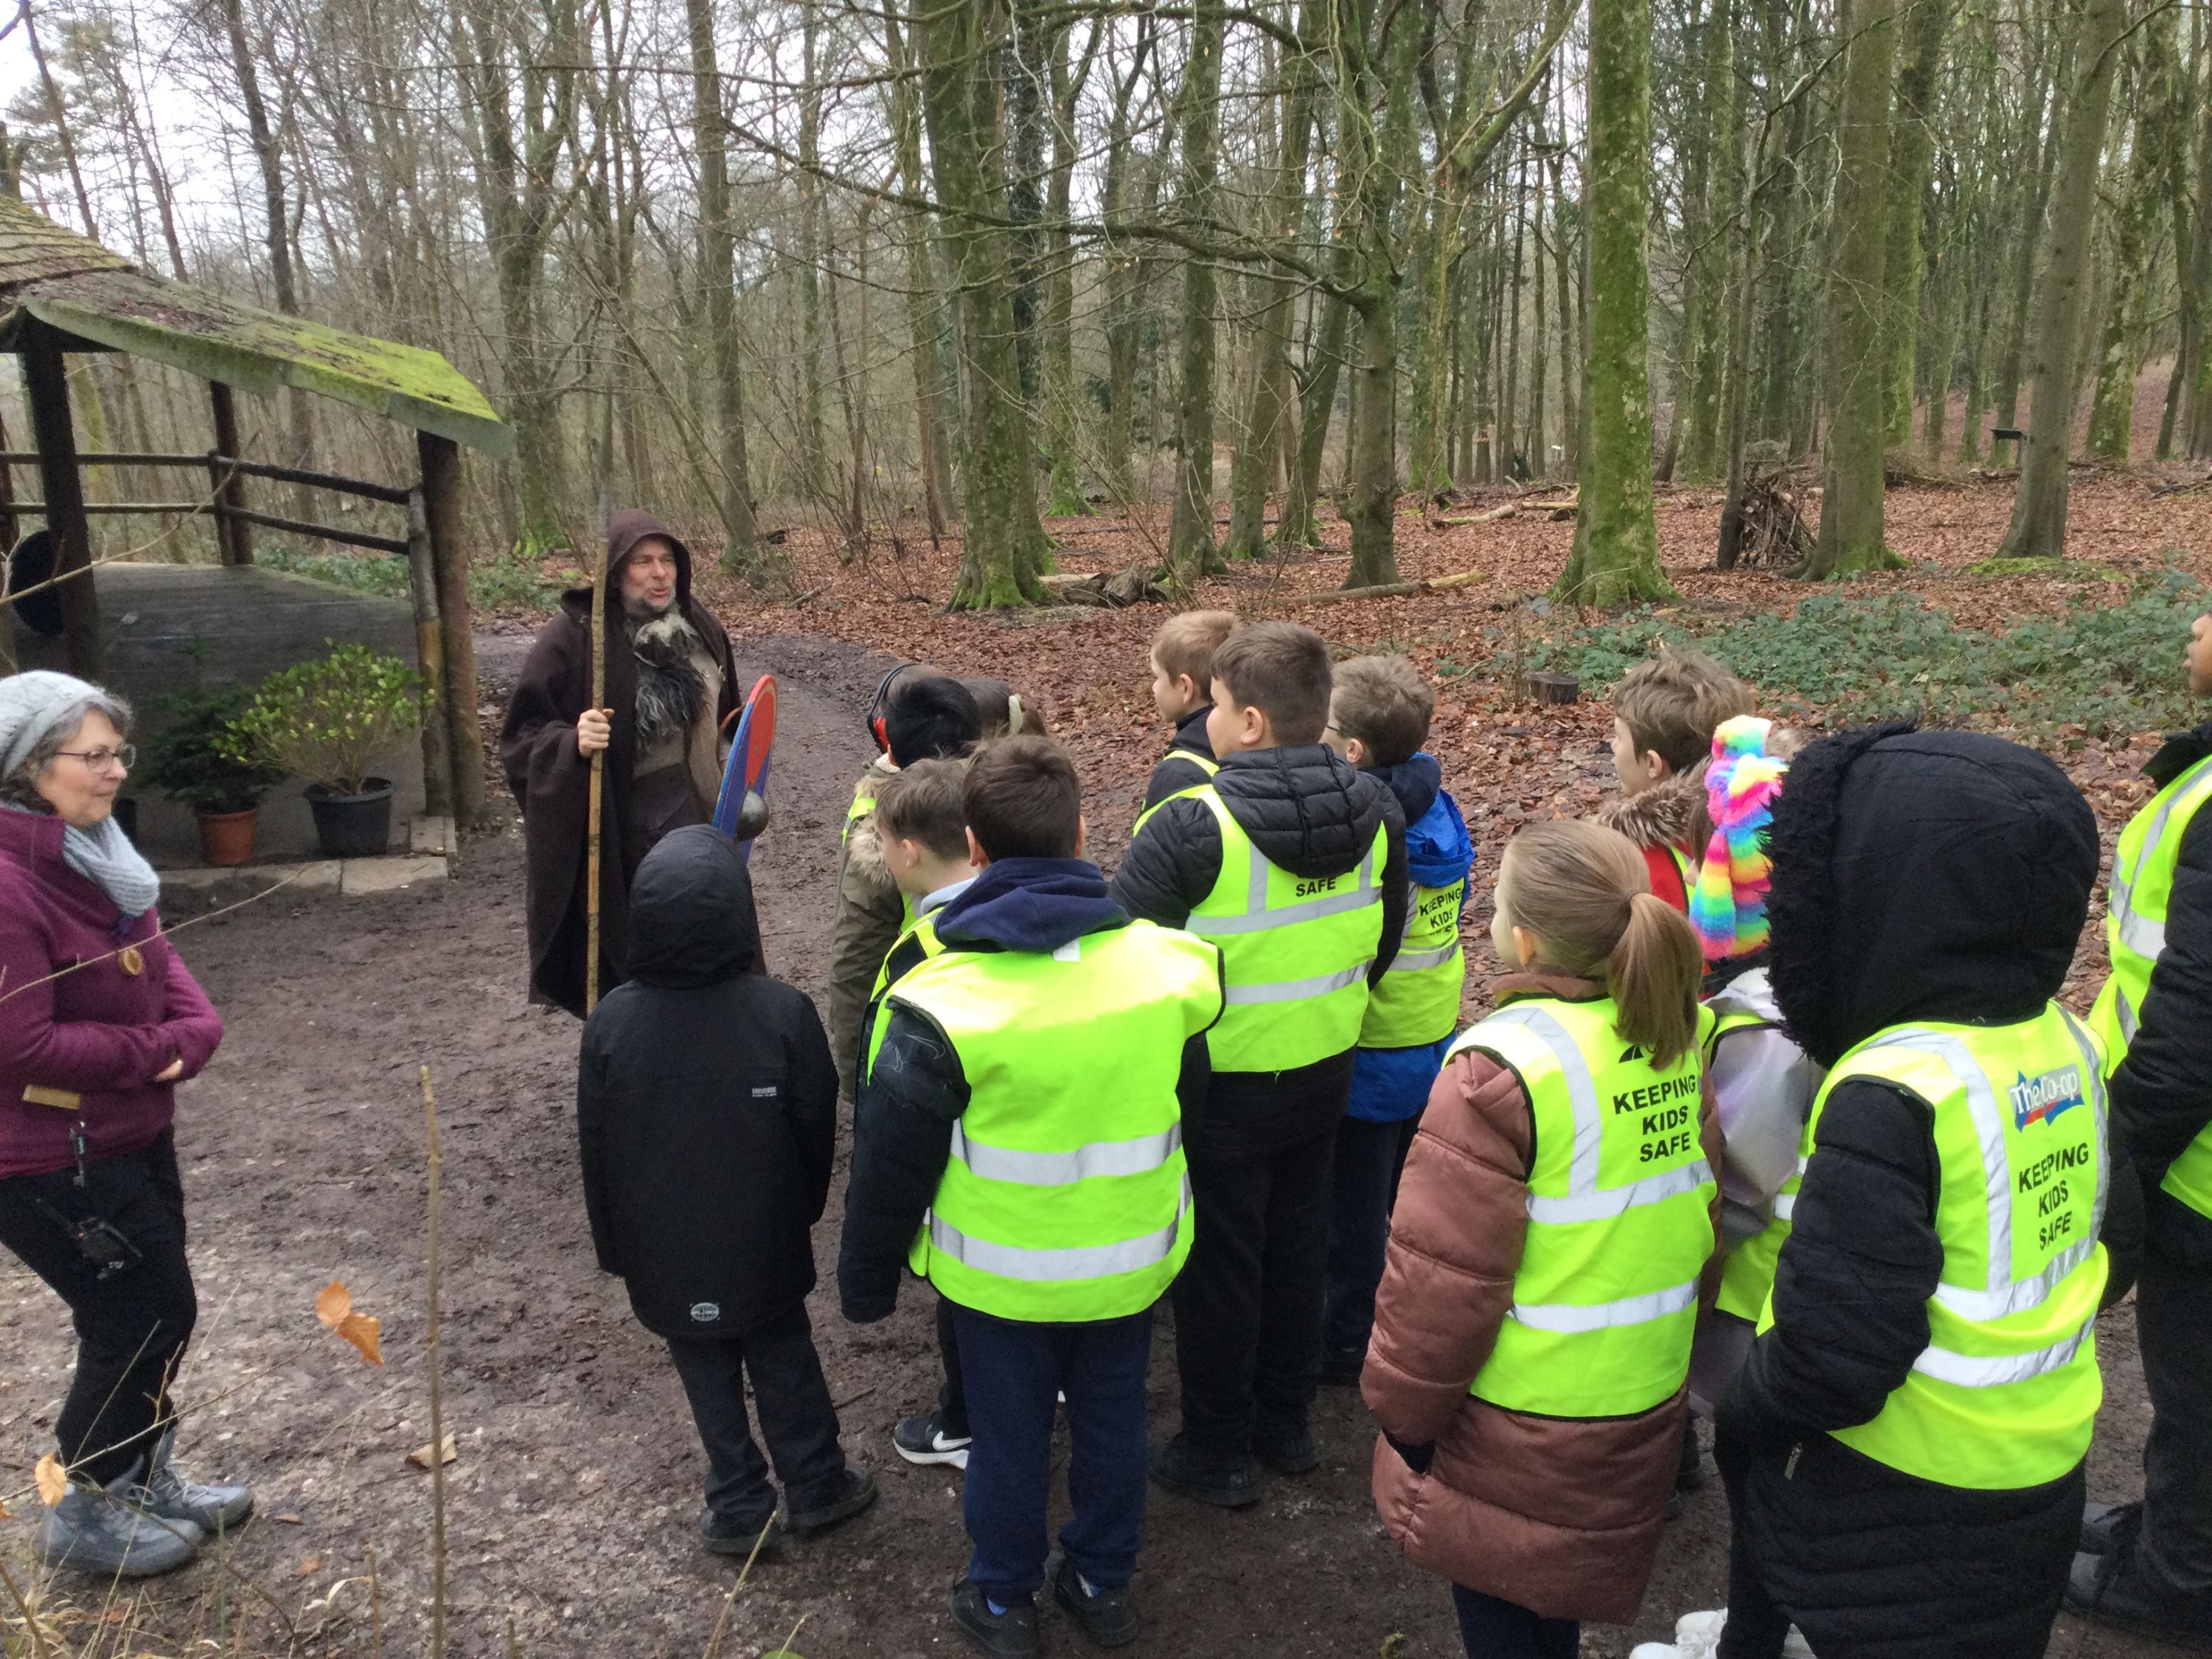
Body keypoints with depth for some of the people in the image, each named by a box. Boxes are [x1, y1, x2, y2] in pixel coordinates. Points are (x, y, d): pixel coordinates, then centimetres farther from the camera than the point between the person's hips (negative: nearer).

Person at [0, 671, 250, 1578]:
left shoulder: (93, 850, 5)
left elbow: (159, 958, 10)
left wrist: (191, 1033, -10)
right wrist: (152, 1053, -16)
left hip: (130, 1134, 9)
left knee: (153, 1313, 19)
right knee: (144, 1319, 3)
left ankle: (145, 1479, 38)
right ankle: (84, 1514, 24)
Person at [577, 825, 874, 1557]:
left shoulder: (611, 1022, -17)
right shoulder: (783, 1012, -22)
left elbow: (597, 1150, -6)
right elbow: (817, 1129, -9)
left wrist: (613, 1247, 10)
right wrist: (804, 1210, 10)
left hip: (665, 1255, 1)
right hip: (764, 1246, -1)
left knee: (709, 1378, 17)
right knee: (785, 1363, 19)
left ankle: (740, 1509, 29)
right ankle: (815, 1488, 33)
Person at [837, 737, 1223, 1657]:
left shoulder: (944, 1003, -25)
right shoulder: (1162, 964, -15)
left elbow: (891, 1164, -14)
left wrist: (867, 1281, 1)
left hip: (1003, 1271, -3)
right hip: (1132, 1260, 3)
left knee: (1010, 1435, 19)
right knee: (1112, 1423, 23)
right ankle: (1103, 1585, 43)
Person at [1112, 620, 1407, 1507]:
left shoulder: (1191, 828, -26)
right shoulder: (1374, 811, -6)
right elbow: (1382, 941, 7)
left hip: (1220, 1086, -6)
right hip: (1323, 1070, 6)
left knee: (1219, 1267, 11)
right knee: (1297, 1248, 22)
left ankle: (1215, 1453, 27)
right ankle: (1286, 1425, 39)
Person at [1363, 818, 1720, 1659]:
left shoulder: (1504, 1065, -26)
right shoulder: (1674, 1041, -3)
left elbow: (1443, 1274, -22)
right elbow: (1699, 1219, 9)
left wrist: (1404, 1413, -8)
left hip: (1515, 1431, -7)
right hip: (1641, 1406, 7)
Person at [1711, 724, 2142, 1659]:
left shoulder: (1891, 1097, -29)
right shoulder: (2068, 1045, -4)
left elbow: (1834, 1352, -29)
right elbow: (2112, 1240, 10)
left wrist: (1747, 1409, -11)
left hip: (1906, 1508, -7)